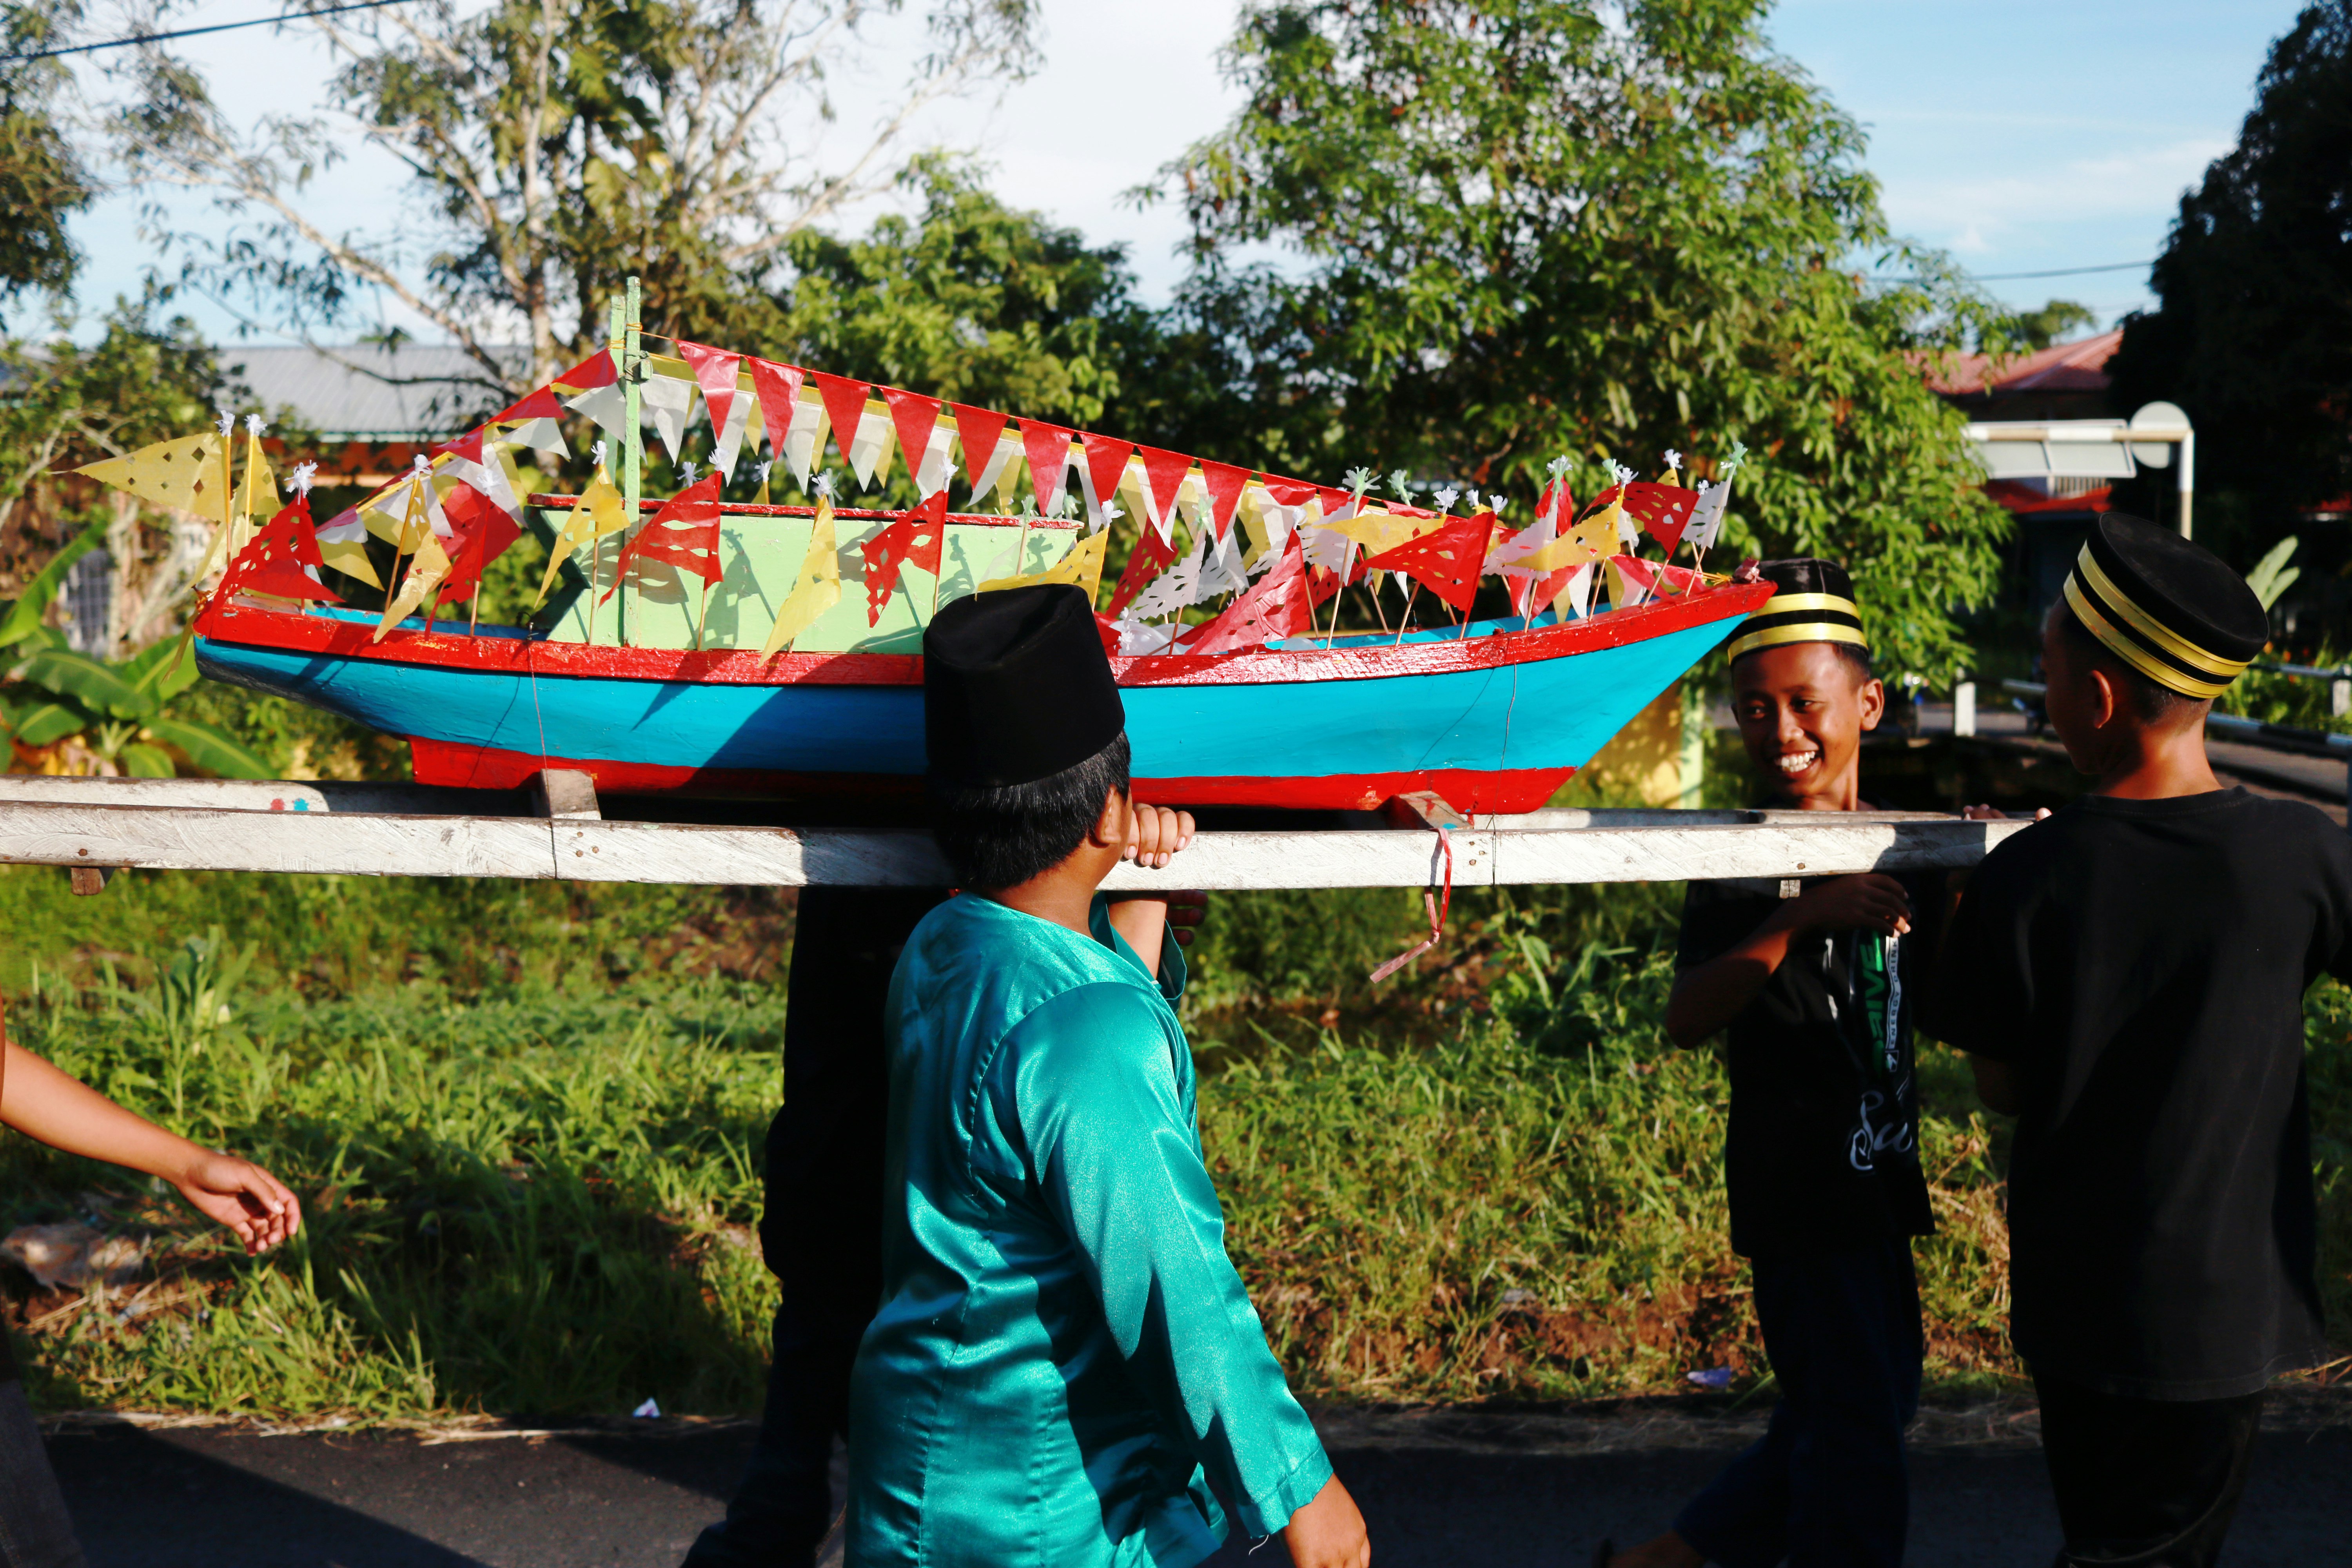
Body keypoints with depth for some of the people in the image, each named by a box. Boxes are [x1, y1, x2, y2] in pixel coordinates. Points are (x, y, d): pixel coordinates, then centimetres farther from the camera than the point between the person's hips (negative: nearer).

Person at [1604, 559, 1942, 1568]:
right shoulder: (1741, 861, -11)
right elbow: (1687, 1020, -23)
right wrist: (1804, 918, -33)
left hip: (1879, 1178, 8)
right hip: (1797, 1187, -8)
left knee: (1878, 1400, 17)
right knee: (1851, 1424, -4)